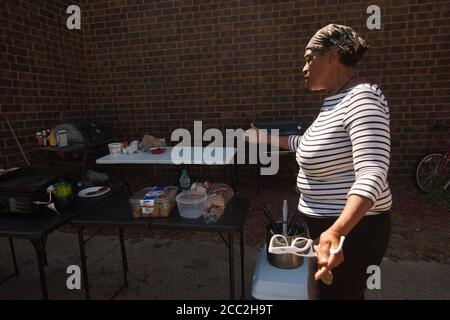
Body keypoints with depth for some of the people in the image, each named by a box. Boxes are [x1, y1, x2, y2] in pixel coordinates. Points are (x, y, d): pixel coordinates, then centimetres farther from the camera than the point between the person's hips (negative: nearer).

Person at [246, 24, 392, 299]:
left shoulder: (362, 98, -22)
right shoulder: (335, 100, 10)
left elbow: (372, 174, -33)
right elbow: (315, 144, 24)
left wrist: (336, 232, -46)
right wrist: (267, 138, 27)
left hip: (351, 229, -10)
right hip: (332, 225, 10)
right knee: (346, 293, 28)